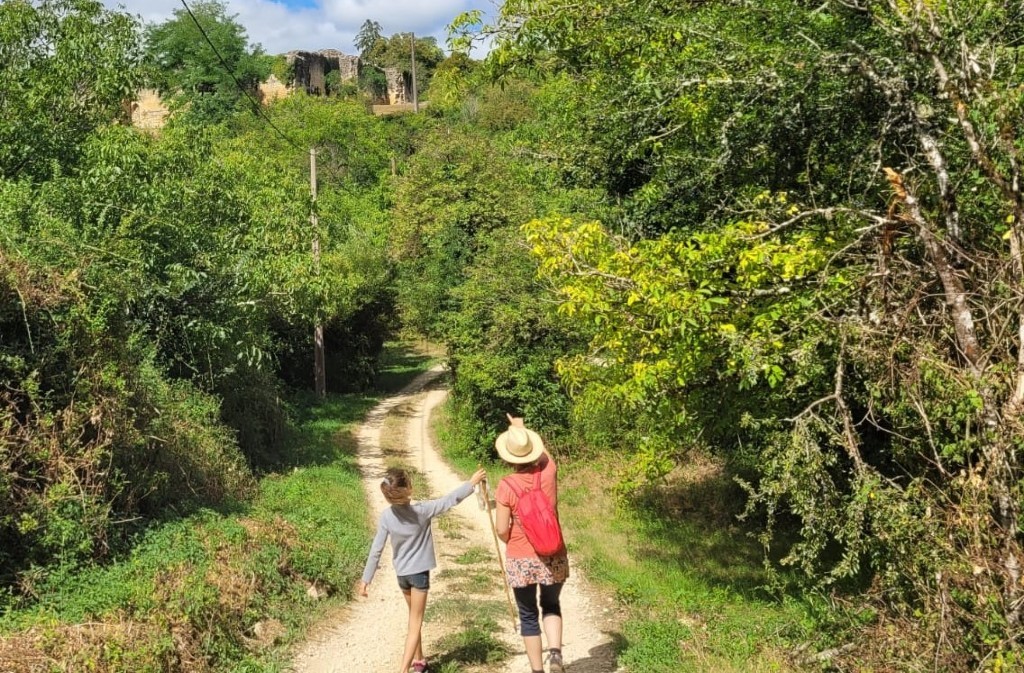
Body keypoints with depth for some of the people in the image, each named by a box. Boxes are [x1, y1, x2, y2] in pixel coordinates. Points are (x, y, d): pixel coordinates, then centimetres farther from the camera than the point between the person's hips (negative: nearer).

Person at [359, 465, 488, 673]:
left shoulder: (386, 516, -10)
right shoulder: (421, 510, -19)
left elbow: (376, 550, -8)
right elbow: (451, 500, -13)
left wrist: (366, 579, -1)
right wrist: (472, 482, -2)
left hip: (401, 573, 4)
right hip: (419, 572, -4)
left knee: (414, 617, 23)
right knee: (415, 624, 1)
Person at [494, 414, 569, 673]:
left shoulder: (507, 485, -15)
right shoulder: (548, 472, -7)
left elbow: (502, 530, -12)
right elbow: (544, 452, 17)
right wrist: (522, 429, 30)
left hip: (521, 561, -2)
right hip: (553, 558, 2)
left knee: (528, 615, 15)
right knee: (551, 605, 22)